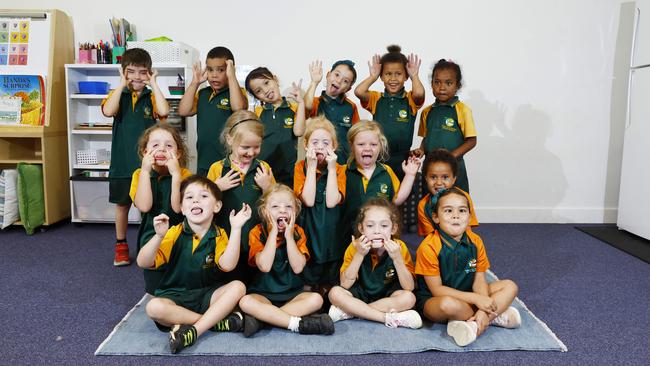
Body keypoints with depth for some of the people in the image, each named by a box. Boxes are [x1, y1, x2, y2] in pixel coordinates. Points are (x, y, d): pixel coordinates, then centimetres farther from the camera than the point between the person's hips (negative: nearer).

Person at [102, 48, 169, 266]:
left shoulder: (152, 96, 2)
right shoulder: (118, 94, 2)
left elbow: (164, 111, -20)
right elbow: (108, 111, -20)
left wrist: (154, 84, -13)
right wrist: (122, 84, -15)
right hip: (122, 163, 1)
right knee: (122, 205, 14)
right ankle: (121, 246, 29)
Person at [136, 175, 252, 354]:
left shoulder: (219, 235, -3)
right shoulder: (175, 233, -5)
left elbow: (227, 265, -22)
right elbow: (143, 263, -12)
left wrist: (236, 228, -27)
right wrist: (159, 236, -29)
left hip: (208, 295, 1)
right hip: (175, 296, -1)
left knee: (238, 287, -24)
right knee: (154, 307, -31)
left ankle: (194, 330, -30)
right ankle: (217, 321, -23)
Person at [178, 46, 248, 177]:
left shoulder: (236, 92, -5)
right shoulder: (202, 94, 11)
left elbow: (238, 107, -26)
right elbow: (184, 111, 0)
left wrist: (231, 76, -20)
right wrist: (195, 83, -2)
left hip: (229, 162, -6)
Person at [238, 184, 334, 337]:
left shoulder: (298, 232, 1)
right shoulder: (257, 233, -4)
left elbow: (298, 268, -12)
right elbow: (264, 266, -20)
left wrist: (289, 235, -14)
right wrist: (273, 233, -18)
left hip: (293, 294, 2)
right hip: (263, 294, -2)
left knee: (316, 299, -25)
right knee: (245, 302, -32)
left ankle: (261, 317, -26)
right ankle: (299, 323, -30)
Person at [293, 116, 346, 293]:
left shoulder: (339, 169, -3)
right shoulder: (301, 167, -5)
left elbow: (331, 202, -19)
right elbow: (308, 200, -19)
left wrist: (331, 168, -17)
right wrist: (311, 167, -19)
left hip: (332, 230, 1)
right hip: (308, 228, -1)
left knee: (332, 284, 14)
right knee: (309, 283, 12)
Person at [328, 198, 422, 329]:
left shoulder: (399, 247, -17)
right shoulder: (355, 247, -16)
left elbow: (409, 288, -20)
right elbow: (345, 284, -20)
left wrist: (397, 258, -33)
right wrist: (359, 255, -30)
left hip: (388, 296, 0)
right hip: (360, 294, 0)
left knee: (409, 298, -29)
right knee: (335, 292, -24)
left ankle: (349, 311, -21)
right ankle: (389, 318, -23)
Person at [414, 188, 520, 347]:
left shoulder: (475, 242, -4)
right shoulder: (429, 247, -21)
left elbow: (479, 281, -4)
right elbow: (437, 289, -18)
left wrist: (483, 310, -22)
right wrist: (476, 299, -22)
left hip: (466, 295, 6)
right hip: (433, 300, -6)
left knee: (510, 286, -3)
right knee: (449, 304, -40)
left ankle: (472, 325, -21)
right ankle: (496, 317, -9)